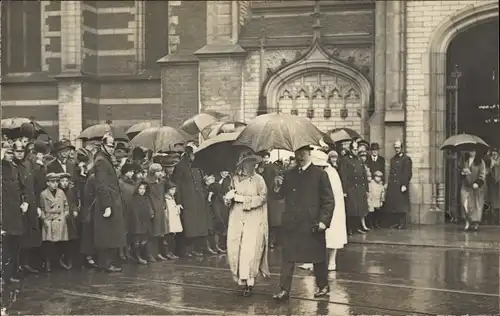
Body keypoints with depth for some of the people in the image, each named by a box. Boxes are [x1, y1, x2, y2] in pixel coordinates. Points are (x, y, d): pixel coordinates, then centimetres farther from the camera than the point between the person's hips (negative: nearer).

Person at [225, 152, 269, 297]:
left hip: (254, 219, -4)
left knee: (250, 249, -10)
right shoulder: (235, 179, 9)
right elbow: (229, 198, 16)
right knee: (235, 248, -1)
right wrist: (229, 196, -7)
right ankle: (241, 278, 9)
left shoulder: (258, 179, -1)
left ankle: (249, 282, -7)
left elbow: (263, 197, -7)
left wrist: (243, 199, -12)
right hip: (237, 218, 4)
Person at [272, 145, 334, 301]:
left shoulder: (319, 174, -3)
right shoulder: (289, 174, 11)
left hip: (312, 224, -3)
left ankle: (323, 286, 27)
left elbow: (329, 200, -5)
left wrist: (324, 220, -13)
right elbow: (283, 195, 11)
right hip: (291, 224, 4)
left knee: (317, 256, 10)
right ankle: (284, 289, 7)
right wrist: (278, 187, -9)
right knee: (287, 257, 3)